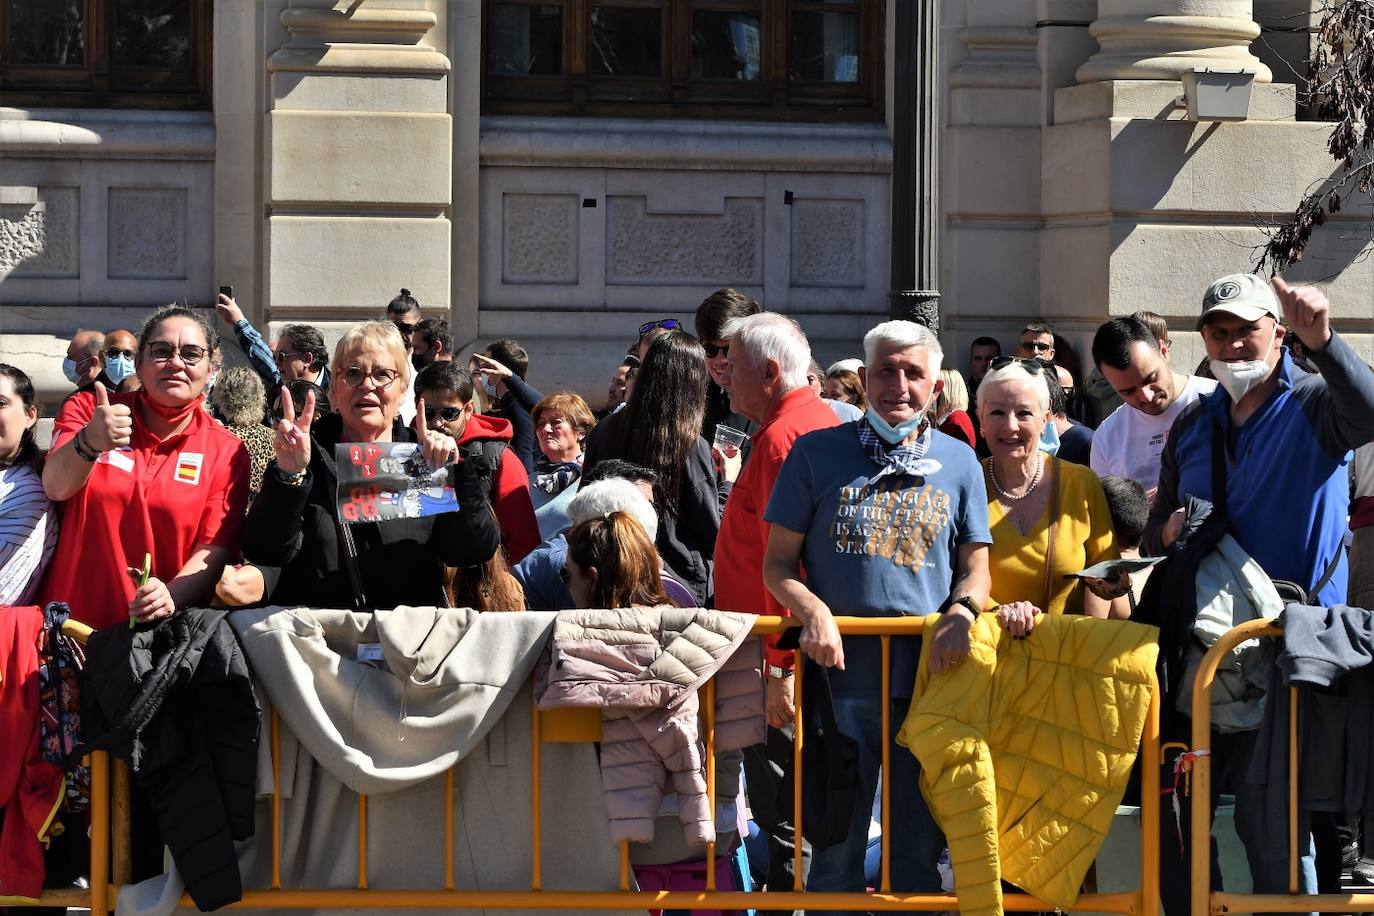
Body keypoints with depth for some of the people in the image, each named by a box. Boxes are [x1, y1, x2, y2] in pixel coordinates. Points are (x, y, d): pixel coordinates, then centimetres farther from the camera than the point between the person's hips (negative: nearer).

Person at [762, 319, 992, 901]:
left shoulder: (959, 463, 12)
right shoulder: (818, 453, 7)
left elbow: (975, 567, 14)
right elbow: (777, 563, 8)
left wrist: (961, 613, -8)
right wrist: (814, 611, -12)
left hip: (932, 677, 2)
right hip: (842, 676, -1)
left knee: (917, 851, 7)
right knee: (836, 852, 0)